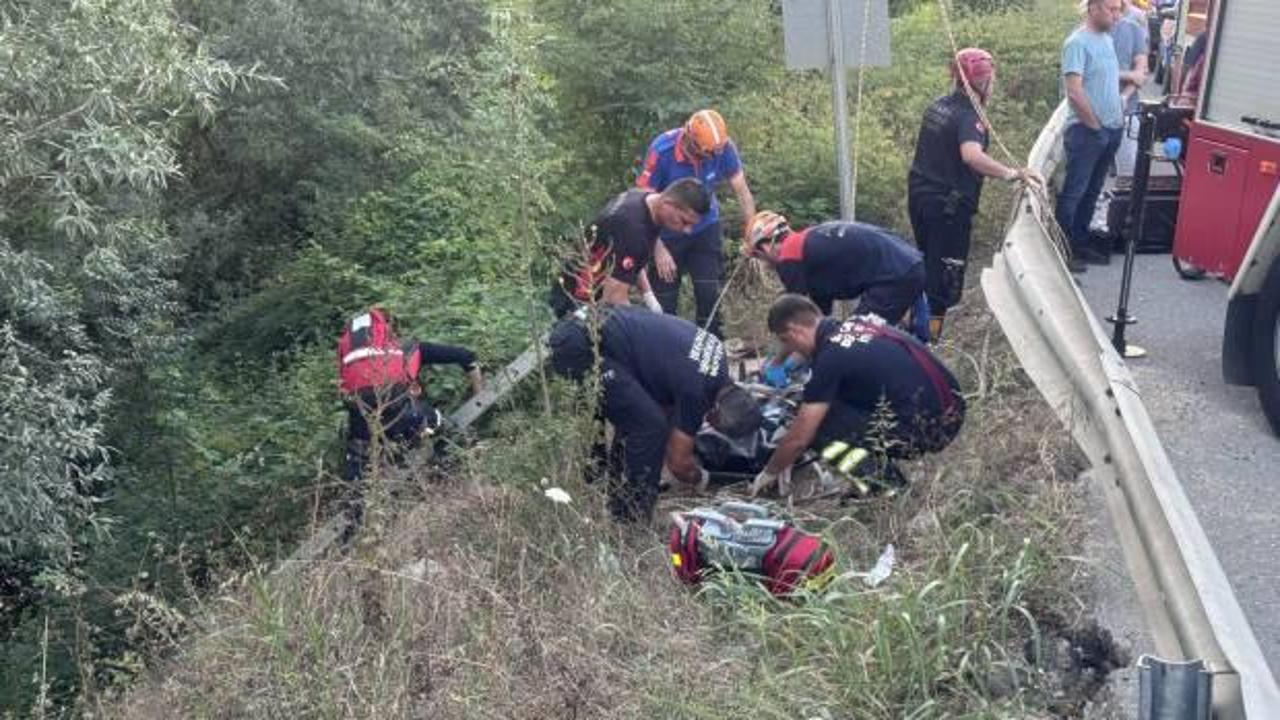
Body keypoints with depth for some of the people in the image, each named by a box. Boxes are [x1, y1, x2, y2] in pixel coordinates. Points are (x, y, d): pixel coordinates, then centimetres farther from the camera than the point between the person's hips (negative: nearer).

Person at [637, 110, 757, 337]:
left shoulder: (723, 147, -20)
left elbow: (742, 191, -11)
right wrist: (659, 249, -24)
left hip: (706, 229, 2)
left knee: (710, 296, -5)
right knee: (664, 303, 0)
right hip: (668, 234, -2)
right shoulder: (662, 150, -27)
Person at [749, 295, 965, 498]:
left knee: (818, 424, 0)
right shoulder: (857, 322, 11)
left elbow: (799, 438, -8)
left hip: (923, 430, -8)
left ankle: (878, 476, -7)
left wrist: (768, 474, 12)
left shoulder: (831, 357, -13)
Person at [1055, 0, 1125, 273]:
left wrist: (1117, 117, 12)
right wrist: (1095, 125, -12)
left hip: (1111, 130, 8)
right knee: (1073, 193, -3)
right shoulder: (1078, 42, -14)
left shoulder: (1107, 39, 12)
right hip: (1086, 131, -8)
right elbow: (1074, 92, -20)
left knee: (1091, 192, 13)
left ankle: (1081, 244, 22)